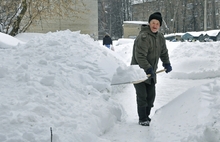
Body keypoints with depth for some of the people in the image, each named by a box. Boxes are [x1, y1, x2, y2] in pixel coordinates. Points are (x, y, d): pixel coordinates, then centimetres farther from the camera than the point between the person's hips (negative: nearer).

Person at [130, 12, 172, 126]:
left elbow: (164, 52, 22)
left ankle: (146, 116, 25)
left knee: (151, 95, 11)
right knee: (142, 96, -7)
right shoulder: (143, 37, -22)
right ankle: (142, 119, 2)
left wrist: (166, 63, 16)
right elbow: (140, 57, -27)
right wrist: (148, 69, -28)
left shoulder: (160, 37, 6)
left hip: (151, 71, 8)